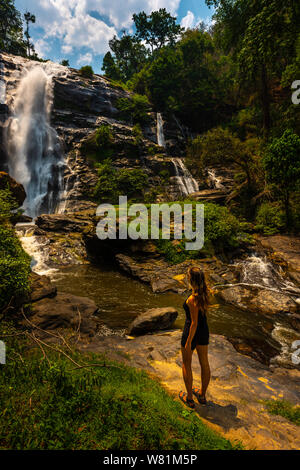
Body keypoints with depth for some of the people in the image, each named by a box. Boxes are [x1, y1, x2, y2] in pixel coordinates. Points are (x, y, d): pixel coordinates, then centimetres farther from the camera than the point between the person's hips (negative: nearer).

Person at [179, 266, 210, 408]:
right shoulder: (205, 292, -7)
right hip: (204, 330, 7)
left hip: (192, 332, -7)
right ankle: (202, 395, 40)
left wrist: (188, 343, -15)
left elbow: (194, 323, -25)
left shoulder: (193, 299, -31)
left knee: (186, 364, 16)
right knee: (204, 363, 20)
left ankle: (189, 398, 32)